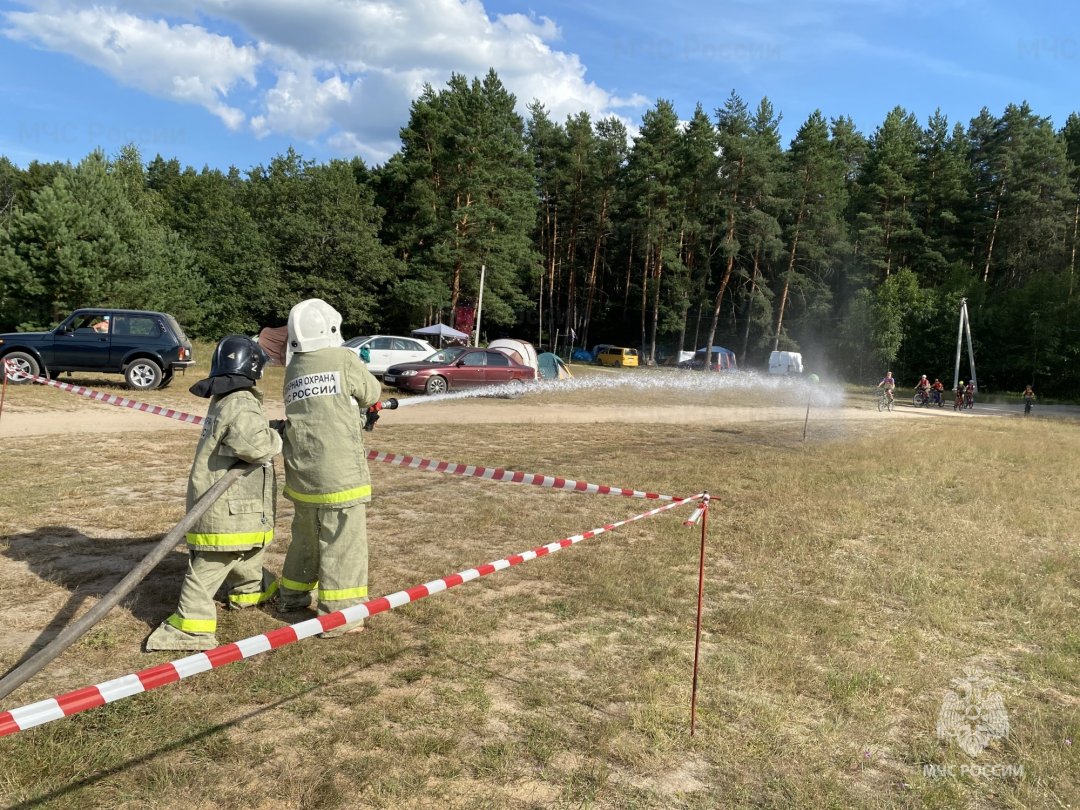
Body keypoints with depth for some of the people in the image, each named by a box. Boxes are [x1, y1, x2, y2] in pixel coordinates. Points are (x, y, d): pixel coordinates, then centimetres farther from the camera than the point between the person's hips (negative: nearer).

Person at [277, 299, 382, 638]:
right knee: (342, 545, 2)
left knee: (305, 538, 24)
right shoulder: (345, 359, -8)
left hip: (302, 476, 7)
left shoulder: (292, 370, 9)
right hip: (339, 475, -6)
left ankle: (292, 596, 39)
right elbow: (372, 394, 5)